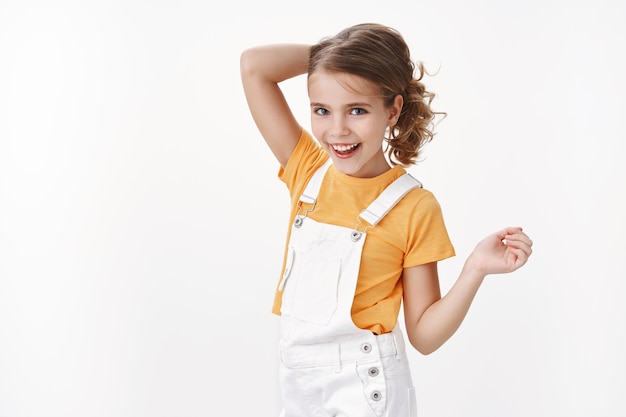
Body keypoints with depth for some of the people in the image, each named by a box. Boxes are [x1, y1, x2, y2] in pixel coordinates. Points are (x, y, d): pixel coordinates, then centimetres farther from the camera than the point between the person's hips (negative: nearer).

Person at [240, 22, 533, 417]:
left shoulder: (414, 207, -12)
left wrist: (475, 269, -21)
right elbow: (254, 65, -5)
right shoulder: (307, 171, -1)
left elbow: (424, 336, -8)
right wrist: (327, 52, -3)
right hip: (296, 381, 4)